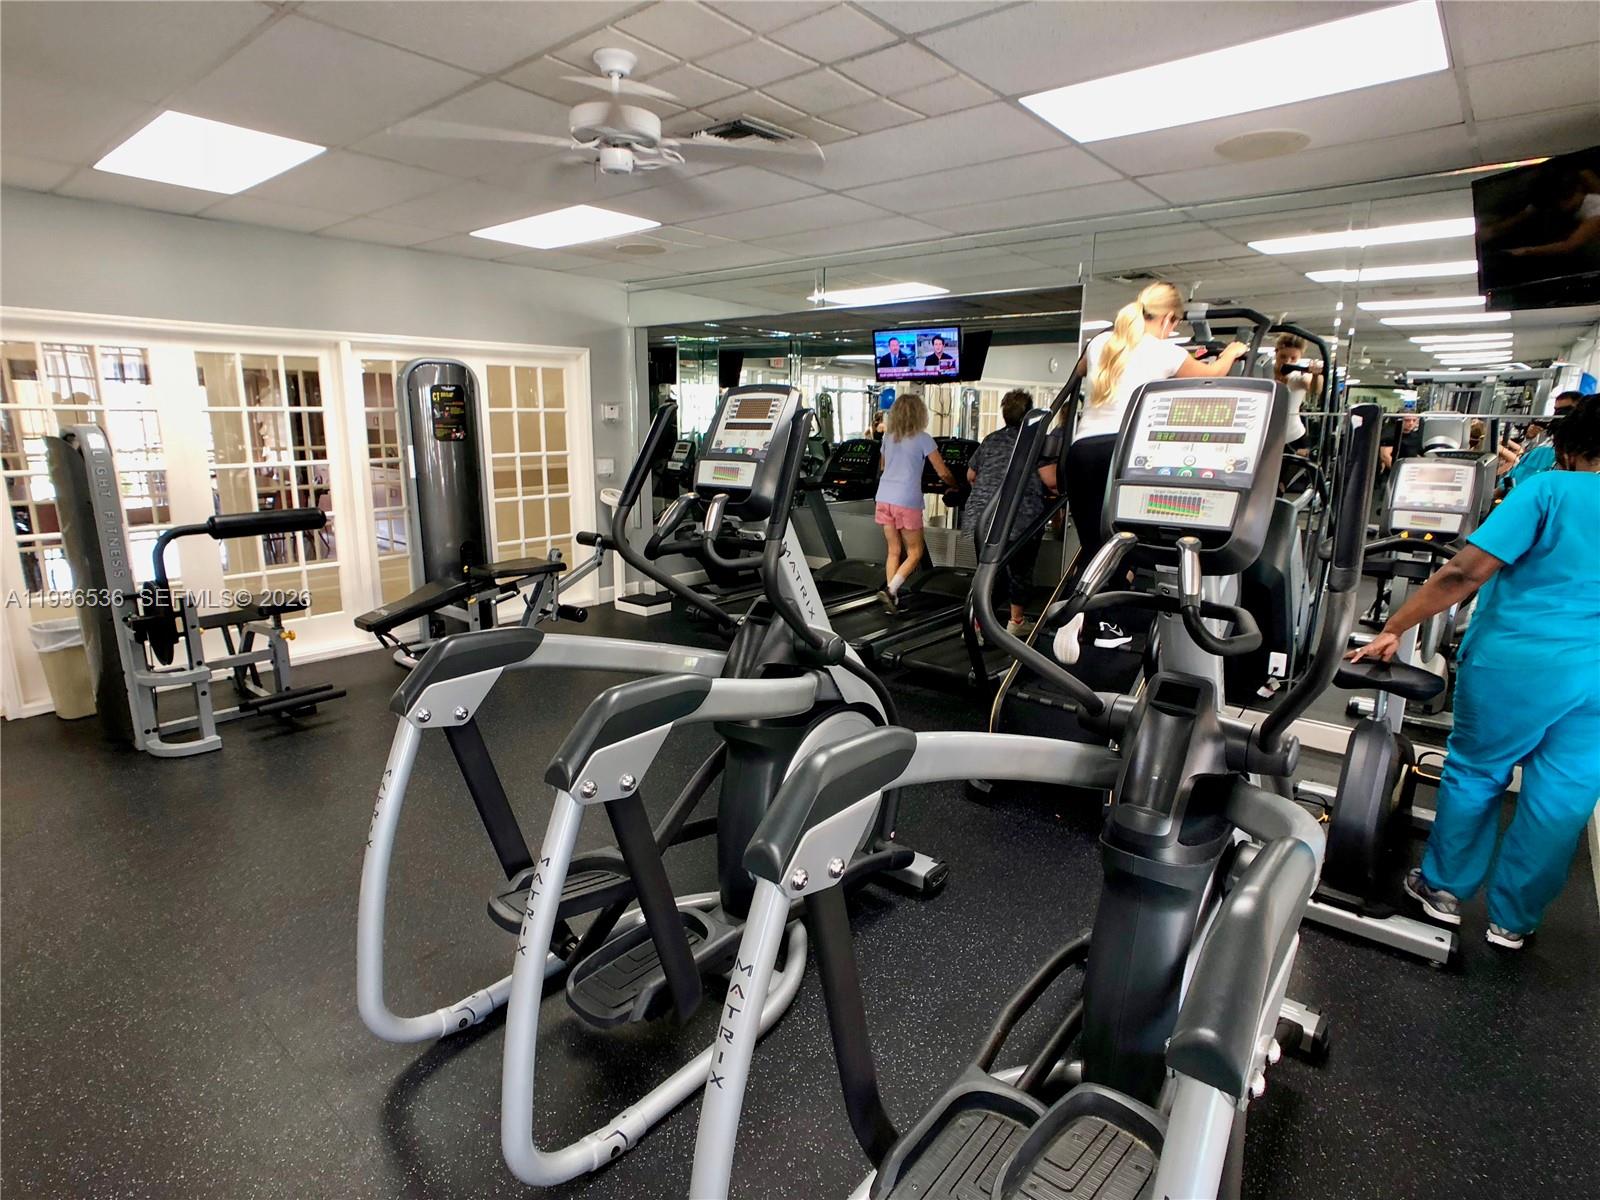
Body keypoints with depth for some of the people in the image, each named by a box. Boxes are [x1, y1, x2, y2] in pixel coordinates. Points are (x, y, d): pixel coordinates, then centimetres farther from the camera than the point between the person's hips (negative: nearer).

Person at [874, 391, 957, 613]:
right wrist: (955, 486, 17)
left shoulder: (888, 437, 11)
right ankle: (891, 590, -11)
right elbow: (943, 473, -3)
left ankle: (892, 599, 10)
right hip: (907, 501, -5)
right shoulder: (922, 439, -5)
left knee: (894, 551, 13)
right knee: (915, 552, 7)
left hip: (885, 499, 5)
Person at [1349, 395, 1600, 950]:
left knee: (1474, 774, 14)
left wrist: (1392, 629, -15)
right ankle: (1512, 920, 28)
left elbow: (1466, 572, -18)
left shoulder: (1549, 488, -8)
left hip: (1515, 665, -4)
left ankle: (1446, 888, 28)